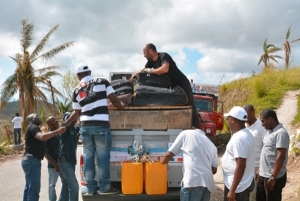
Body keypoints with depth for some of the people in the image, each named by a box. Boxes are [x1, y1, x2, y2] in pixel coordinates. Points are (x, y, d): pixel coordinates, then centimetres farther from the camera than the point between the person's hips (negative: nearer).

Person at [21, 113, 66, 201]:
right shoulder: (33, 127, -10)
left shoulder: (32, 128, 24)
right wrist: (58, 131, -31)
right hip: (32, 160, -11)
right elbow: (42, 137, -28)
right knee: (34, 188, -12)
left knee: (29, 187, 17)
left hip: (30, 160, 11)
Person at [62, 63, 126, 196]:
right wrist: (121, 106, 23)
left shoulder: (77, 90, 12)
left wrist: (66, 123, 31)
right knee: (103, 157, 4)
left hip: (85, 126, 3)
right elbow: (114, 100, 2)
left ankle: (90, 188, 17)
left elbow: (77, 112, 16)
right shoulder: (102, 82, 3)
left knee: (88, 157, 11)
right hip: (101, 126, -3)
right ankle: (104, 187, 11)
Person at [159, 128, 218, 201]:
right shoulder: (212, 146, 23)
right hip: (208, 183, 7)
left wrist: (161, 160, 32)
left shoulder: (186, 134, 11)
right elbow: (214, 169, 17)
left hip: (193, 180, -6)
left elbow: (168, 155, 11)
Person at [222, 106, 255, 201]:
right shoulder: (246, 134, 8)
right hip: (244, 183, 10)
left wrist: (232, 190, -25)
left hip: (238, 186, -10)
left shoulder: (239, 138, -24)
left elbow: (240, 166, -27)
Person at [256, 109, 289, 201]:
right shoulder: (270, 131, 10)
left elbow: (280, 157, -24)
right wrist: (260, 170, 19)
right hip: (263, 175, 9)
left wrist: (273, 177, -25)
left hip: (274, 177, -9)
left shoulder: (281, 133, -20)